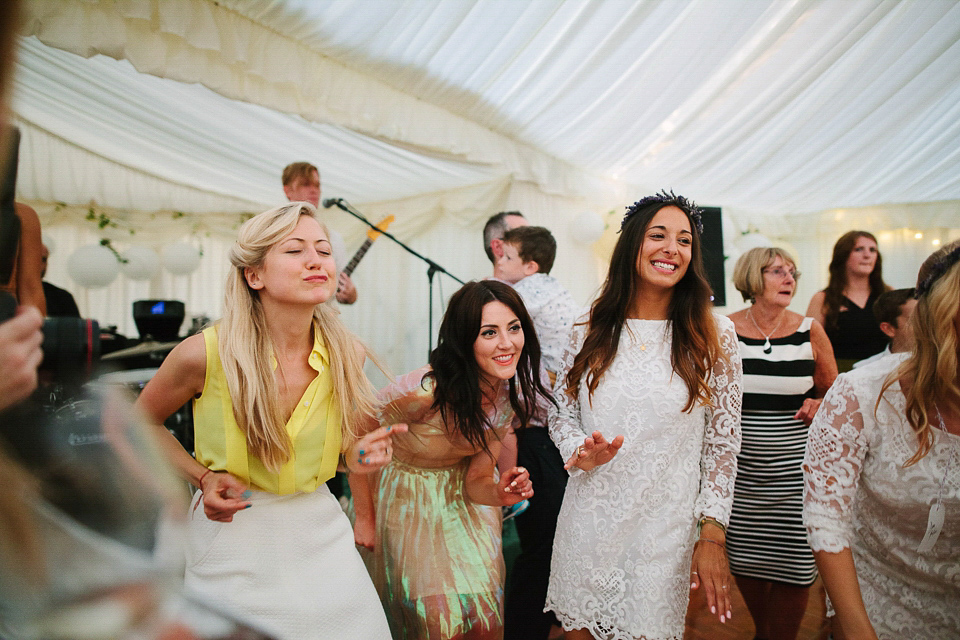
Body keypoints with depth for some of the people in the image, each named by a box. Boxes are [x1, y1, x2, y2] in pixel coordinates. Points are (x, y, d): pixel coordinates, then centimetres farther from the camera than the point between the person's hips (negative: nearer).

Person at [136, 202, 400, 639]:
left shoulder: (346, 353, -10)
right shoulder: (204, 354, -19)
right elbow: (142, 421, 1)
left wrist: (360, 455, -12)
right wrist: (203, 477, -11)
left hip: (319, 531, 3)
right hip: (233, 541, -2)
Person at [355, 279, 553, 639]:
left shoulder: (512, 396, -14)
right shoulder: (425, 391, -33)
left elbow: (476, 480, -8)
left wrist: (500, 494, -29)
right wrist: (364, 514, -13)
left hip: (461, 500, 5)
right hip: (406, 501, -4)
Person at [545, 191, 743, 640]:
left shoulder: (713, 336, -4)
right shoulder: (589, 331, 0)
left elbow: (723, 440, -2)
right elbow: (561, 412, 9)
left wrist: (712, 535, -6)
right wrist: (580, 451, -13)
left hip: (665, 527, -1)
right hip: (587, 520, 2)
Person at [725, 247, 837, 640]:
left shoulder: (809, 331, 2)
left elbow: (834, 392, 14)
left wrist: (819, 406, -7)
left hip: (796, 468, 0)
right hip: (741, 466, 0)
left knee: (794, 561, -1)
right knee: (744, 558, 8)